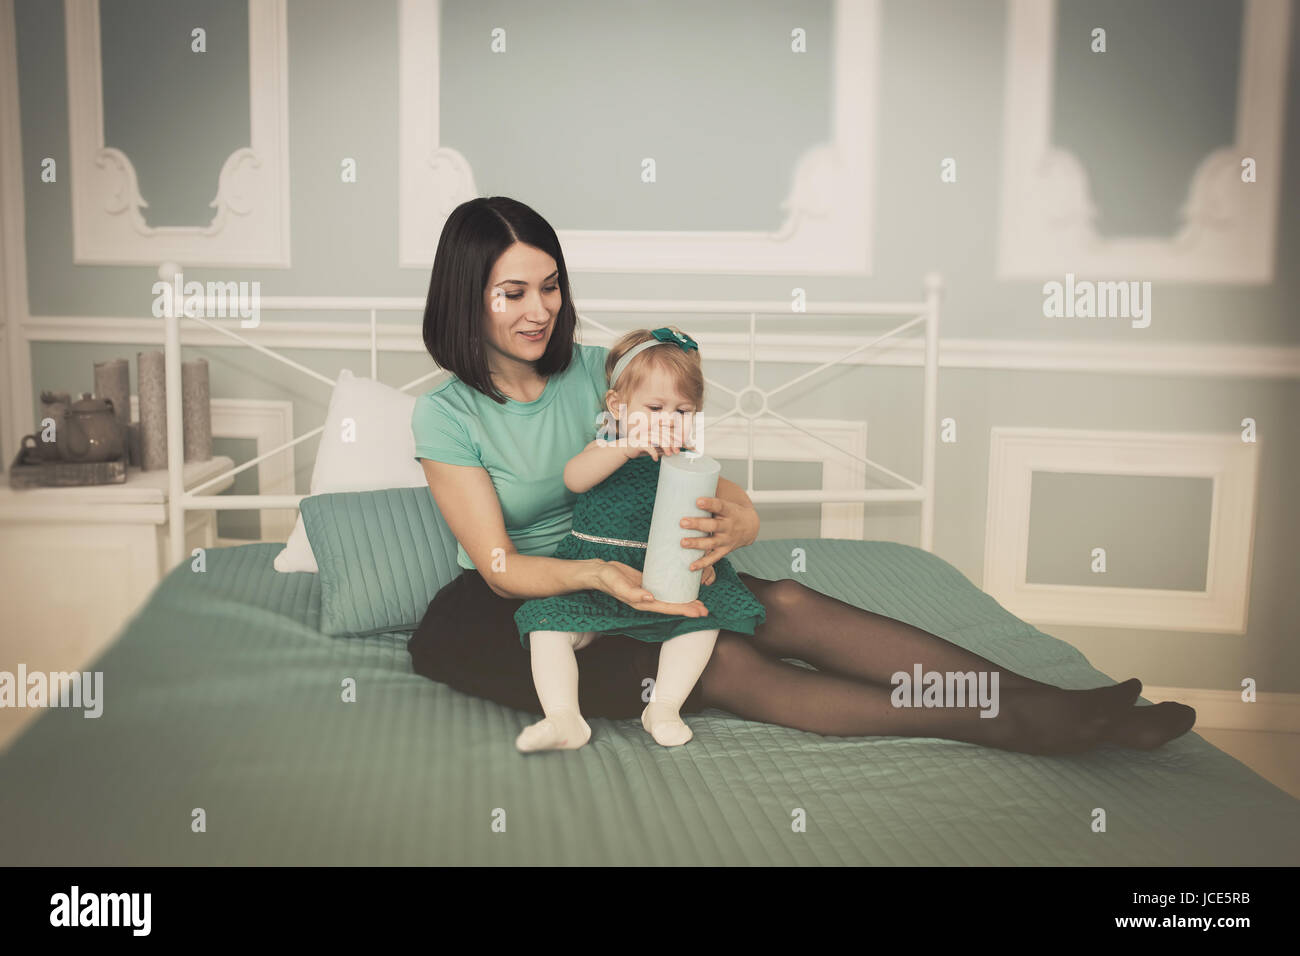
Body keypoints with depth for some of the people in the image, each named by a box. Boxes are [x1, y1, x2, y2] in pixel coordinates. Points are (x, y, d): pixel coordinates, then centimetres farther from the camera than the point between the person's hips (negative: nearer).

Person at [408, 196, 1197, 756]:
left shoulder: (596, 369, 1)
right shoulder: (446, 413, -10)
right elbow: (501, 565, -15)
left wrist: (737, 517, -28)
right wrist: (598, 574, -35)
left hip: (622, 571, 4)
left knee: (786, 606, -22)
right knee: (728, 669, -27)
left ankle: (1043, 699, -26)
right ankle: (1013, 725, -31)